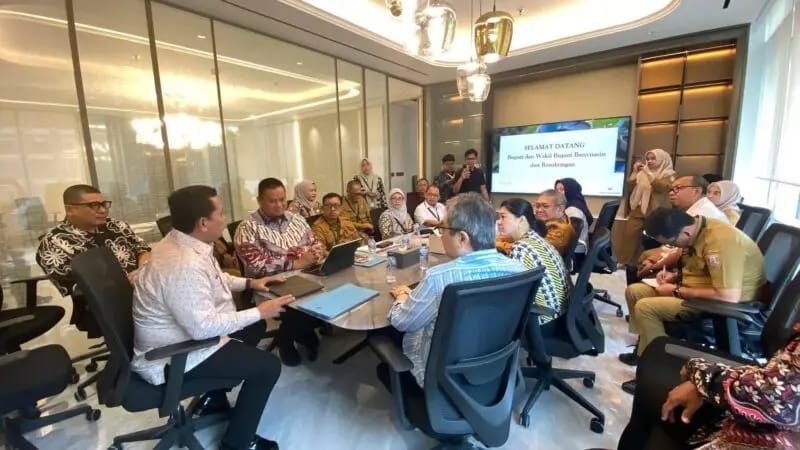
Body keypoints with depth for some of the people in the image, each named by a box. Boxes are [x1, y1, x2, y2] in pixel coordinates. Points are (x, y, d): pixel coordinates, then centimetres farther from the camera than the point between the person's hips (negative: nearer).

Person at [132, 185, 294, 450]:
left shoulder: (182, 243, -2)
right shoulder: (183, 265, -34)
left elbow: (213, 279, 14)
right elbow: (203, 327, -33)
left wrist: (248, 283, 5)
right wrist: (259, 311, -26)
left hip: (185, 334, 10)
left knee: (255, 328, 21)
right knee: (268, 367, -9)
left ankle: (215, 399, 32)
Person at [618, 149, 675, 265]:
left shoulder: (668, 175, 1)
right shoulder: (642, 173, 11)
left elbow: (661, 187, -18)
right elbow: (629, 188, 5)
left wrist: (648, 173, -16)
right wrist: (634, 172, -3)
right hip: (637, 211, 3)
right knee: (630, 235, -4)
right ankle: (624, 262, 2)